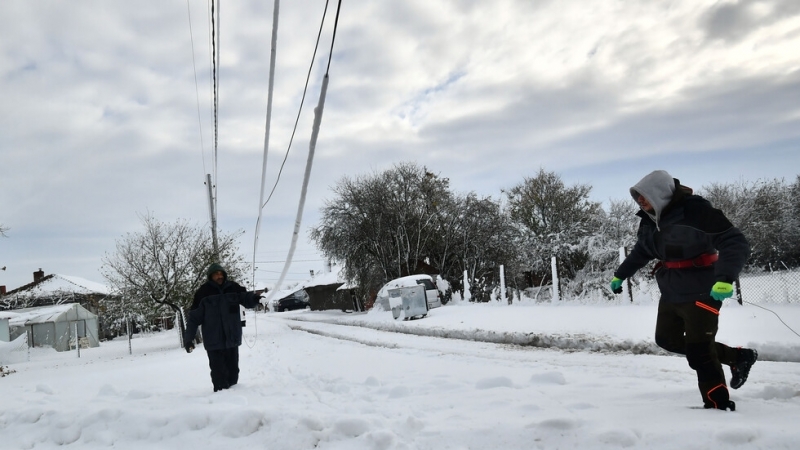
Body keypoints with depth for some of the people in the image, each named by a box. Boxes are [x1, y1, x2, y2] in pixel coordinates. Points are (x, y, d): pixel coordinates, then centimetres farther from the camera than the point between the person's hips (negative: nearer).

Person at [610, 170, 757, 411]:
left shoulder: (695, 210, -22)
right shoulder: (649, 219, 3)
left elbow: (736, 243, -26)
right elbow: (641, 252, 21)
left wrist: (726, 278, -40)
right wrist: (620, 275, 27)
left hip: (701, 292, -9)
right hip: (671, 292, 9)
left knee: (699, 352, -8)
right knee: (667, 339, 16)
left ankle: (719, 405, 10)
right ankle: (737, 356, 27)